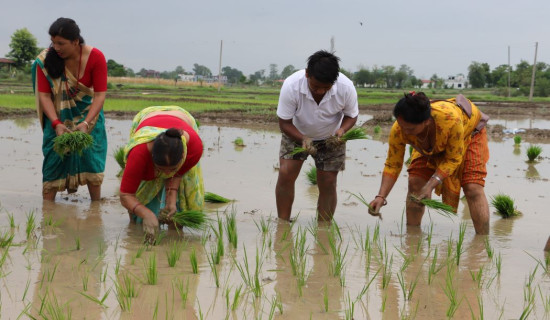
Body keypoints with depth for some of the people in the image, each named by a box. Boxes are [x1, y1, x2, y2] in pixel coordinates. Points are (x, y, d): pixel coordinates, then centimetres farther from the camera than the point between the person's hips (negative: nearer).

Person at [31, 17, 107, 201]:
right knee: (53, 161, -6)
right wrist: (56, 123, -29)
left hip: (88, 116, 0)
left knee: (91, 157, -9)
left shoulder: (95, 57, -18)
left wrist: (86, 123, -30)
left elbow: (100, 94, -19)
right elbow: (44, 95, -17)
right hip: (58, 119, 1)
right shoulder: (45, 60, -15)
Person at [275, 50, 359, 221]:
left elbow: (351, 115, -10)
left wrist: (342, 130, -32)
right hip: (297, 134, 0)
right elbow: (284, 123, -23)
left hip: (330, 138, 1)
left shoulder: (346, 87, -30)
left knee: (328, 182, -6)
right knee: (285, 174, -14)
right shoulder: (291, 86, -33)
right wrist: (303, 139, -40)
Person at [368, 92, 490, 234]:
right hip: (432, 146, 4)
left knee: (473, 189, -17)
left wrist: (431, 184, -42)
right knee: (415, 183, -9)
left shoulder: (450, 119, -47)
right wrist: (381, 196, -35)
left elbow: (453, 159, -32)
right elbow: (392, 165, -23)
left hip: (469, 132, -4)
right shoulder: (398, 130, -35)